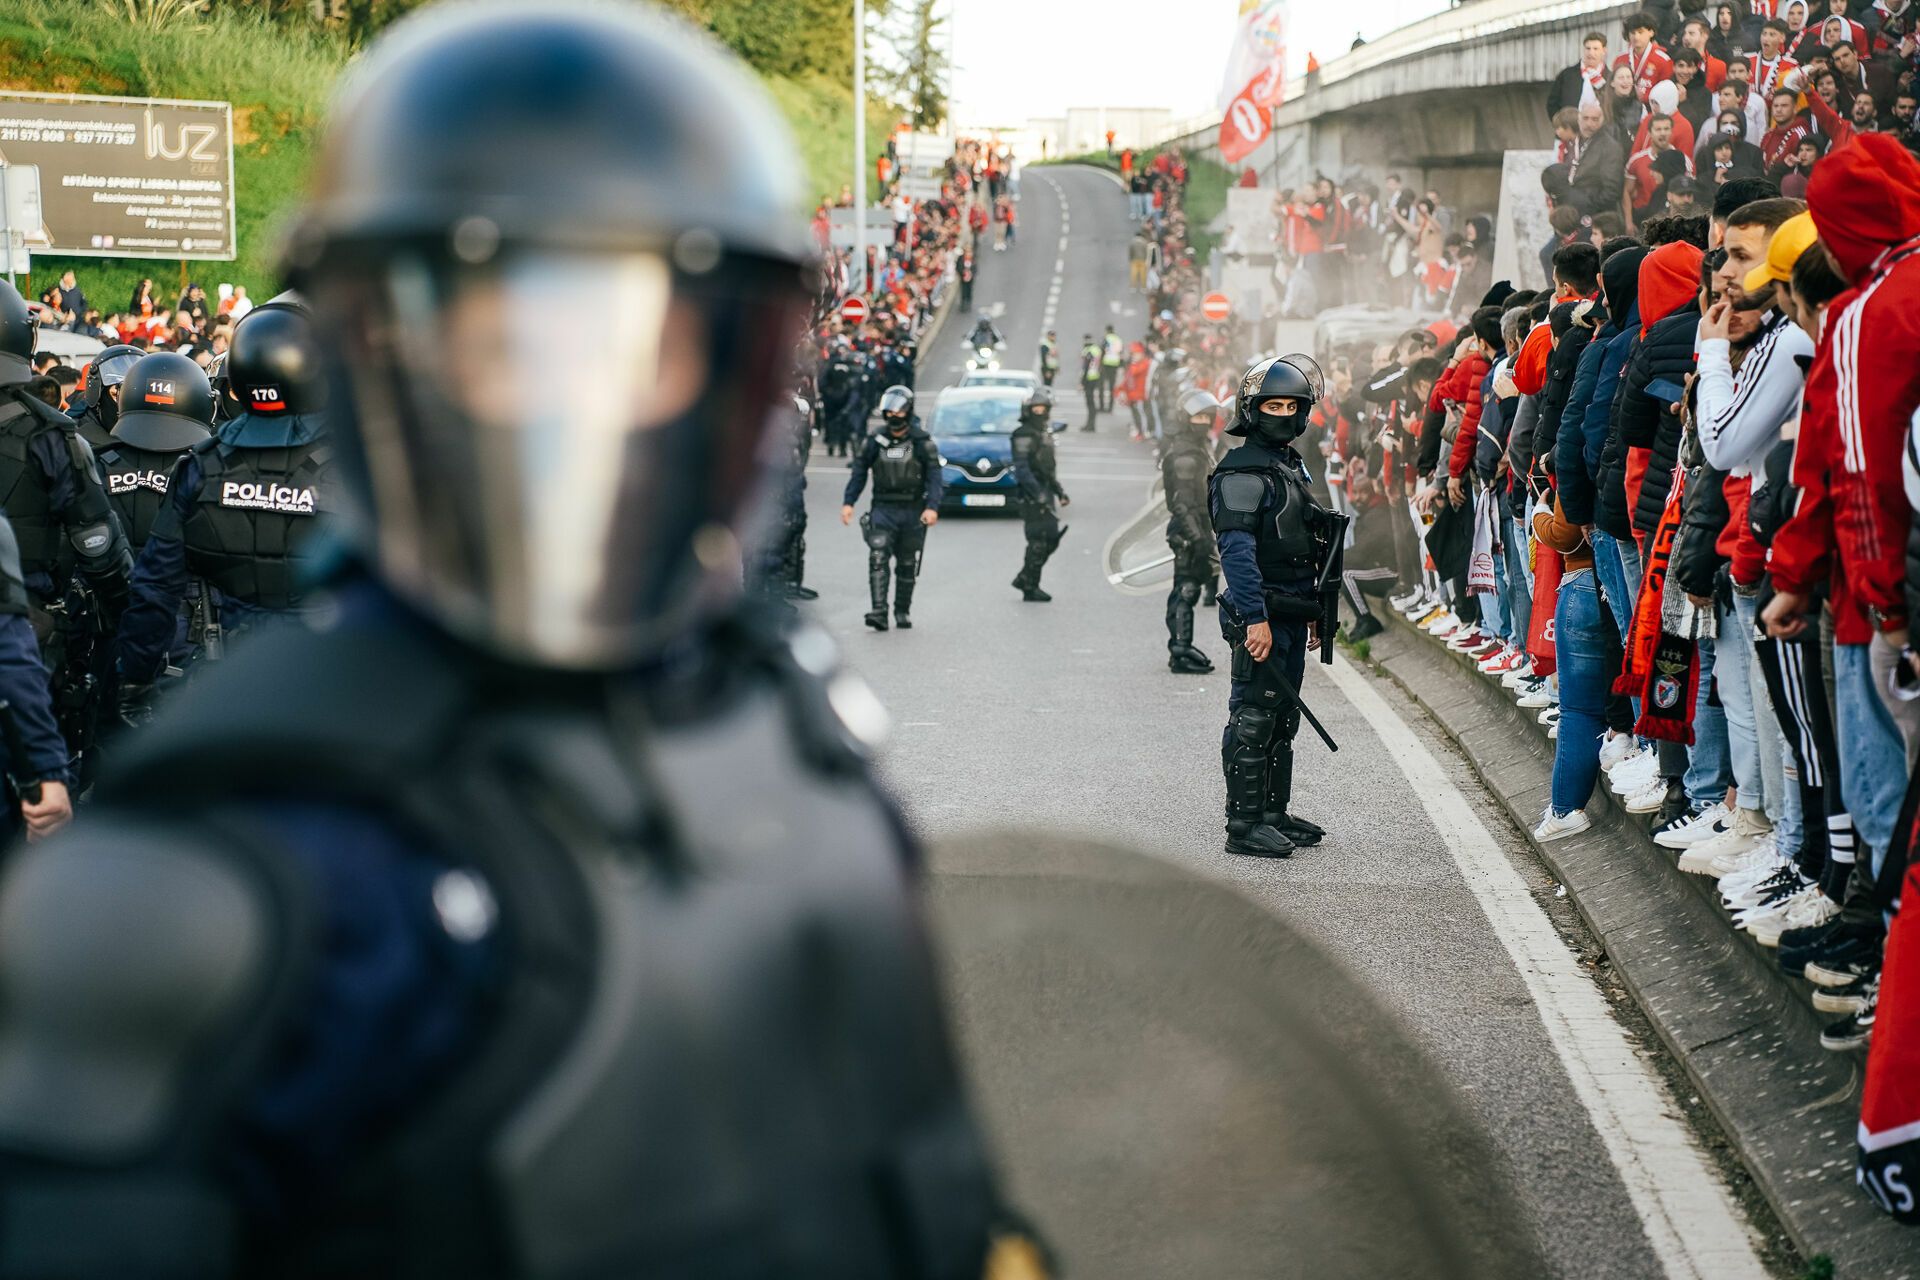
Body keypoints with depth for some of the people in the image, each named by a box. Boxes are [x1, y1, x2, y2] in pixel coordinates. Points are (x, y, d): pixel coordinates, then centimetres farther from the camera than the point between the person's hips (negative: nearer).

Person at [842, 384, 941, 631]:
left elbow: (934, 478, -5)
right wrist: (848, 502, -5)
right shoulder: (874, 442, 3)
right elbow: (858, 473, 7)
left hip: (912, 511, 0)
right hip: (883, 509, 0)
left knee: (907, 565, 9)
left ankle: (903, 611, 24)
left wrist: (932, 507, -19)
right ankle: (879, 612, -24)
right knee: (878, 557, -17)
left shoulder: (922, 443, -1)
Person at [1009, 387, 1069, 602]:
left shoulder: (1045, 433, 18)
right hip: (1031, 495, -9)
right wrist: (1038, 494, -25)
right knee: (1038, 540, -8)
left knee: (1052, 537, 9)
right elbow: (1022, 469, -20)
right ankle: (1030, 588, 0)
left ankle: (1024, 579, 18)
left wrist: (1059, 491, 21)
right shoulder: (1024, 435, -12)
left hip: (1044, 493, 9)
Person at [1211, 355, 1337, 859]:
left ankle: (1274, 813, 23)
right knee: (1253, 719, -7)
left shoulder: (1293, 466, 17)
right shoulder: (1242, 473, -13)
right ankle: (1244, 826, -5)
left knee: (1283, 718, 15)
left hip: (1291, 615, 10)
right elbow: (1237, 550, -20)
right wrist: (1255, 618, -26)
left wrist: (1314, 613, 23)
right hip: (1261, 615, -9)